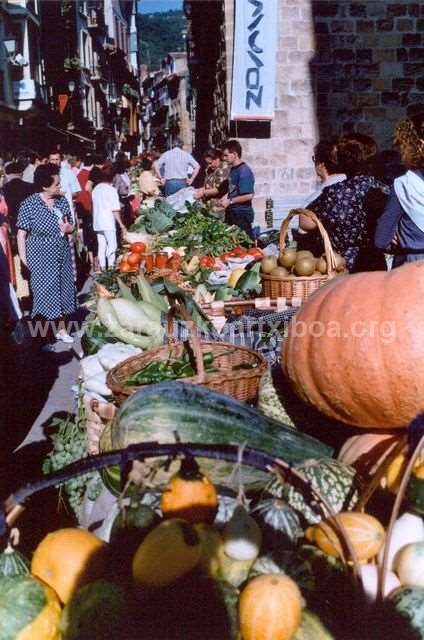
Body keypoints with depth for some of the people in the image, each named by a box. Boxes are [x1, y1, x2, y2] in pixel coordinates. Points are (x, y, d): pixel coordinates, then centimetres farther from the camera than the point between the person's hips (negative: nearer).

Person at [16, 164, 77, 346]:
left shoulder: (62, 201, 3)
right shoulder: (29, 204, -11)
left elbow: (71, 226, 13)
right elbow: (22, 233, -9)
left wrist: (68, 227, -10)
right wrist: (23, 257, -12)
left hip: (62, 253, 5)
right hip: (41, 256, -5)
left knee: (64, 289, 9)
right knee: (47, 290, 0)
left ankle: (62, 328, 21)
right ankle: (52, 330, 10)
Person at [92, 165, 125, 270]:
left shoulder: (95, 189, 10)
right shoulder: (111, 190, -8)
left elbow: (94, 207, 14)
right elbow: (115, 210, -11)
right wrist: (122, 225, -7)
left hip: (97, 223, 6)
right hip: (108, 223, -6)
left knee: (101, 246, 10)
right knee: (112, 245, -3)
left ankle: (103, 268, 10)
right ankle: (111, 266, -13)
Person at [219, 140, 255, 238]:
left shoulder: (244, 171, -19)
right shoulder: (233, 169, 9)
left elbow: (249, 195, -23)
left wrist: (230, 201, -17)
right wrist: (226, 197, 5)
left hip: (242, 214, -9)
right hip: (232, 212, 9)